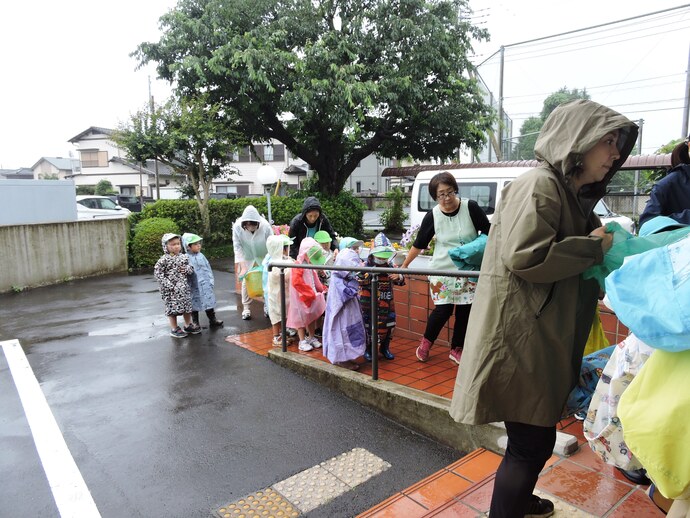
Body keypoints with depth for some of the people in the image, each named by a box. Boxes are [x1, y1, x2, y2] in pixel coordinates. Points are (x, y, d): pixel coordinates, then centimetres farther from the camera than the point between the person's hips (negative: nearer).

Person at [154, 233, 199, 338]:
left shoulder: (183, 257, 6)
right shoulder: (164, 260, -12)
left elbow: (191, 269, 14)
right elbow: (157, 273, -14)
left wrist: (187, 269, -10)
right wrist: (168, 285, -19)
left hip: (184, 287, 5)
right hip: (171, 289, -5)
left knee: (187, 305, 13)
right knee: (172, 307, 4)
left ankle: (188, 325, 30)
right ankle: (174, 329, 17)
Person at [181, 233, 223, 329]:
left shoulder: (201, 256, 2)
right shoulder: (186, 258, -12)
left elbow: (208, 269, 7)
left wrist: (211, 281, 3)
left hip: (205, 285, 4)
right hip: (194, 287, -4)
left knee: (209, 302, 11)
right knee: (195, 304, 8)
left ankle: (212, 320, 24)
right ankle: (195, 323, 22)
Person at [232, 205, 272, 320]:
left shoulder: (265, 226, -33)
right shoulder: (237, 227, -30)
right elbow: (237, 247, -25)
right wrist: (242, 266, -30)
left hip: (264, 256, 0)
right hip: (247, 256, 0)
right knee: (246, 280, -1)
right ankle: (246, 308, 10)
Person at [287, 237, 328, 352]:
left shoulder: (311, 266, 9)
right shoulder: (298, 265, -20)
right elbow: (296, 282, -29)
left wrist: (321, 289, 5)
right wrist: (310, 293, -24)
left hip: (312, 297, 9)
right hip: (301, 298, -8)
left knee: (313, 317, 16)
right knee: (301, 318, 3)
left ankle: (311, 338, 31)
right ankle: (302, 341, 12)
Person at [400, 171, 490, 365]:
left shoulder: (471, 207, -10)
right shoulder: (432, 216, -8)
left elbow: (488, 233, -3)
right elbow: (419, 244, 2)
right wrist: (404, 266, 4)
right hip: (443, 270, -1)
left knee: (464, 311, 8)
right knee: (443, 310, -4)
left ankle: (456, 349, 27)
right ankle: (426, 342, 23)